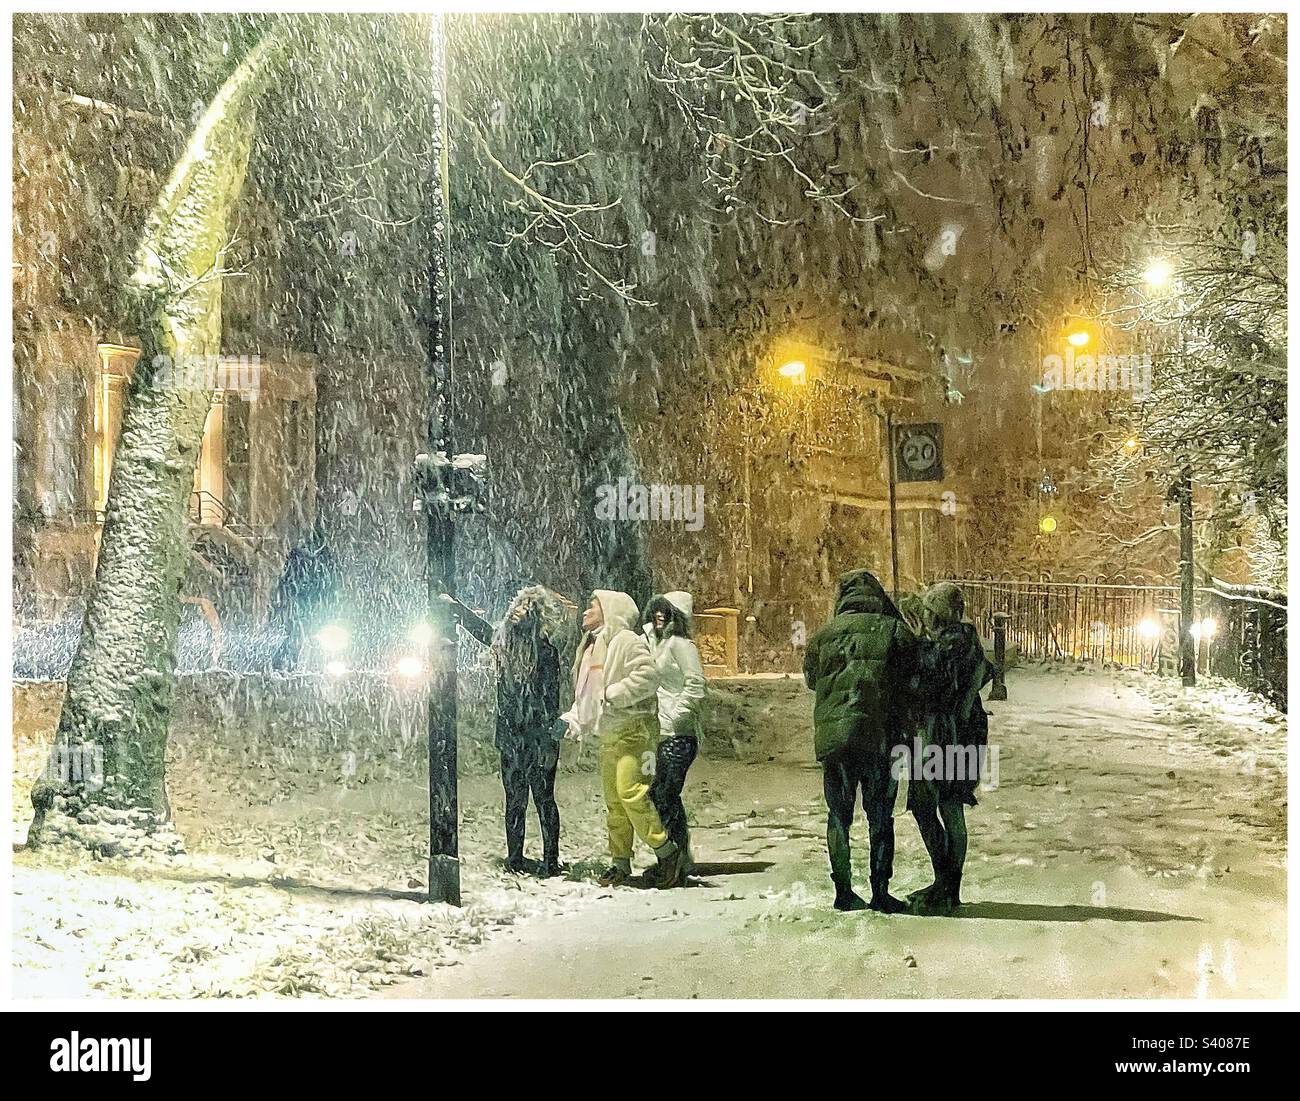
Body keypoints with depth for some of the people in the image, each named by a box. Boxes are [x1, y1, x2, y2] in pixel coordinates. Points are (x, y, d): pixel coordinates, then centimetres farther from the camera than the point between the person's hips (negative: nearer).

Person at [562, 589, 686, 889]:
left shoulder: (626, 640, -10)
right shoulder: (591, 646, 18)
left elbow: (648, 676, -23)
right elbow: (586, 692, 24)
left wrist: (612, 695, -19)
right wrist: (576, 717, 8)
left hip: (633, 729, -9)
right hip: (609, 734, 9)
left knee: (631, 792, -18)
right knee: (613, 800, 9)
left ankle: (667, 853, -7)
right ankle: (620, 863, 16)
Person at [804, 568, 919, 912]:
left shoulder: (824, 634, 5)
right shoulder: (895, 631, 0)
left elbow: (810, 677, 17)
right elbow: (912, 681, -2)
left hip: (832, 738, 2)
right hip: (880, 738, -2)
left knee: (839, 816, 12)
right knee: (880, 817, 7)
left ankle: (844, 891, 13)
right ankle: (880, 893, 6)